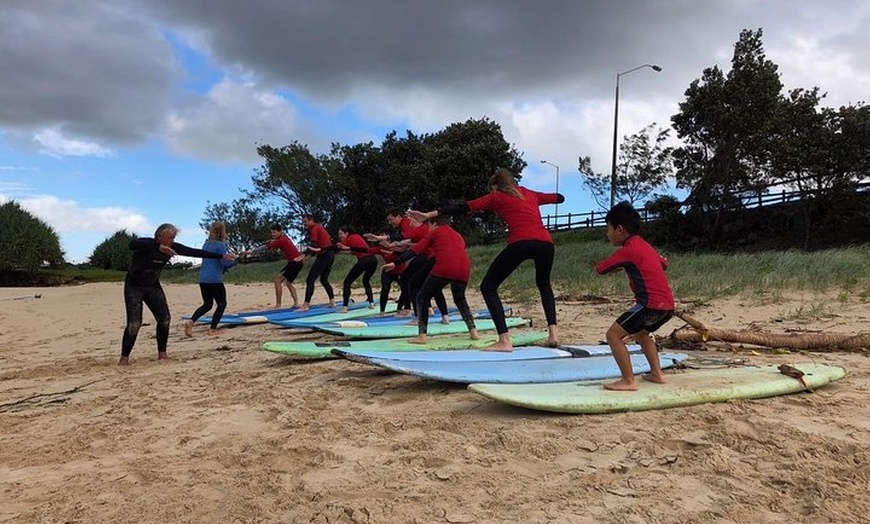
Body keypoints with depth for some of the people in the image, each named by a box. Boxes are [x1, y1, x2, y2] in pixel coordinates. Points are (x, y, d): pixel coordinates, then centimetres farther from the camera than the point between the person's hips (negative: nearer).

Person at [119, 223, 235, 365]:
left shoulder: (173, 247, -11)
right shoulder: (147, 244, -26)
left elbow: (195, 252, -7)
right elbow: (132, 244, -50)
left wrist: (222, 256, -8)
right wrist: (158, 247, -62)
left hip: (153, 286, 6)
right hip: (134, 286, -5)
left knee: (165, 318, -5)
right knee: (134, 323, -13)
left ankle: (162, 353, 9)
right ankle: (124, 357, 1)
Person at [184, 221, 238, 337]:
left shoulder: (206, 244, 13)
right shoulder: (220, 245, -10)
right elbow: (226, 263, -12)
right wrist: (235, 259, 6)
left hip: (203, 279, 7)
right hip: (215, 280, -7)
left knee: (207, 304, 19)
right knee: (222, 304, 9)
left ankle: (191, 321, -2)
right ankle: (213, 329, 4)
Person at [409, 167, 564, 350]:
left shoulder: (496, 196, 19)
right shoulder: (529, 193, 32)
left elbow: (464, 207, 11)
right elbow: (558, 198, 49)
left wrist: (429, 214, 9)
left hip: (521, 243, -5)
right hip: (546, 243, 5)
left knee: (488, 286, 7)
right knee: (543, 284, 32)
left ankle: (504, 340, -8)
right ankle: (553, 332, 17)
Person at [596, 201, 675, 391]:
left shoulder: (627, 250, -8)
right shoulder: (645, 246, 18)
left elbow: (600, 269, -5)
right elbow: (664, 263, 36)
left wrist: (617, 266, 16)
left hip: (652, 304, -10)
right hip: (668, 305, 10)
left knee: (613, 334, -7)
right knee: (640, 333, 32)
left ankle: (628, 381, -8)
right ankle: (657, 373, 29)